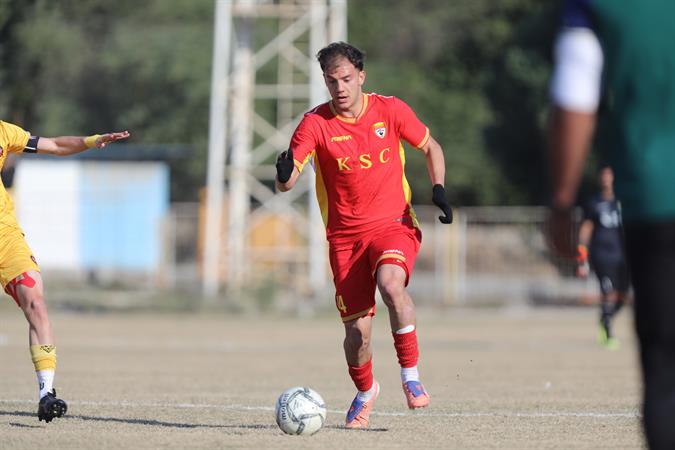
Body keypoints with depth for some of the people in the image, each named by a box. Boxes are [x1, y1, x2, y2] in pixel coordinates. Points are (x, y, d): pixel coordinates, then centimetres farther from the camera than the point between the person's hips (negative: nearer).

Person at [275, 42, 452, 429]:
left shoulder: (390, 110, -3)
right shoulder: (315, 123, -7)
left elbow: (431, 147, 13)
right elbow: (286, 183, -15)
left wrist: (439, 189, -3)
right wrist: (285, 176, -39)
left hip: (394, 223, -1)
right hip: (346, 235, 1)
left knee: (391, 284, -33)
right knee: (357, 331, -2)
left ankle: (411, 375, -16)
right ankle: (365, 392, 31)